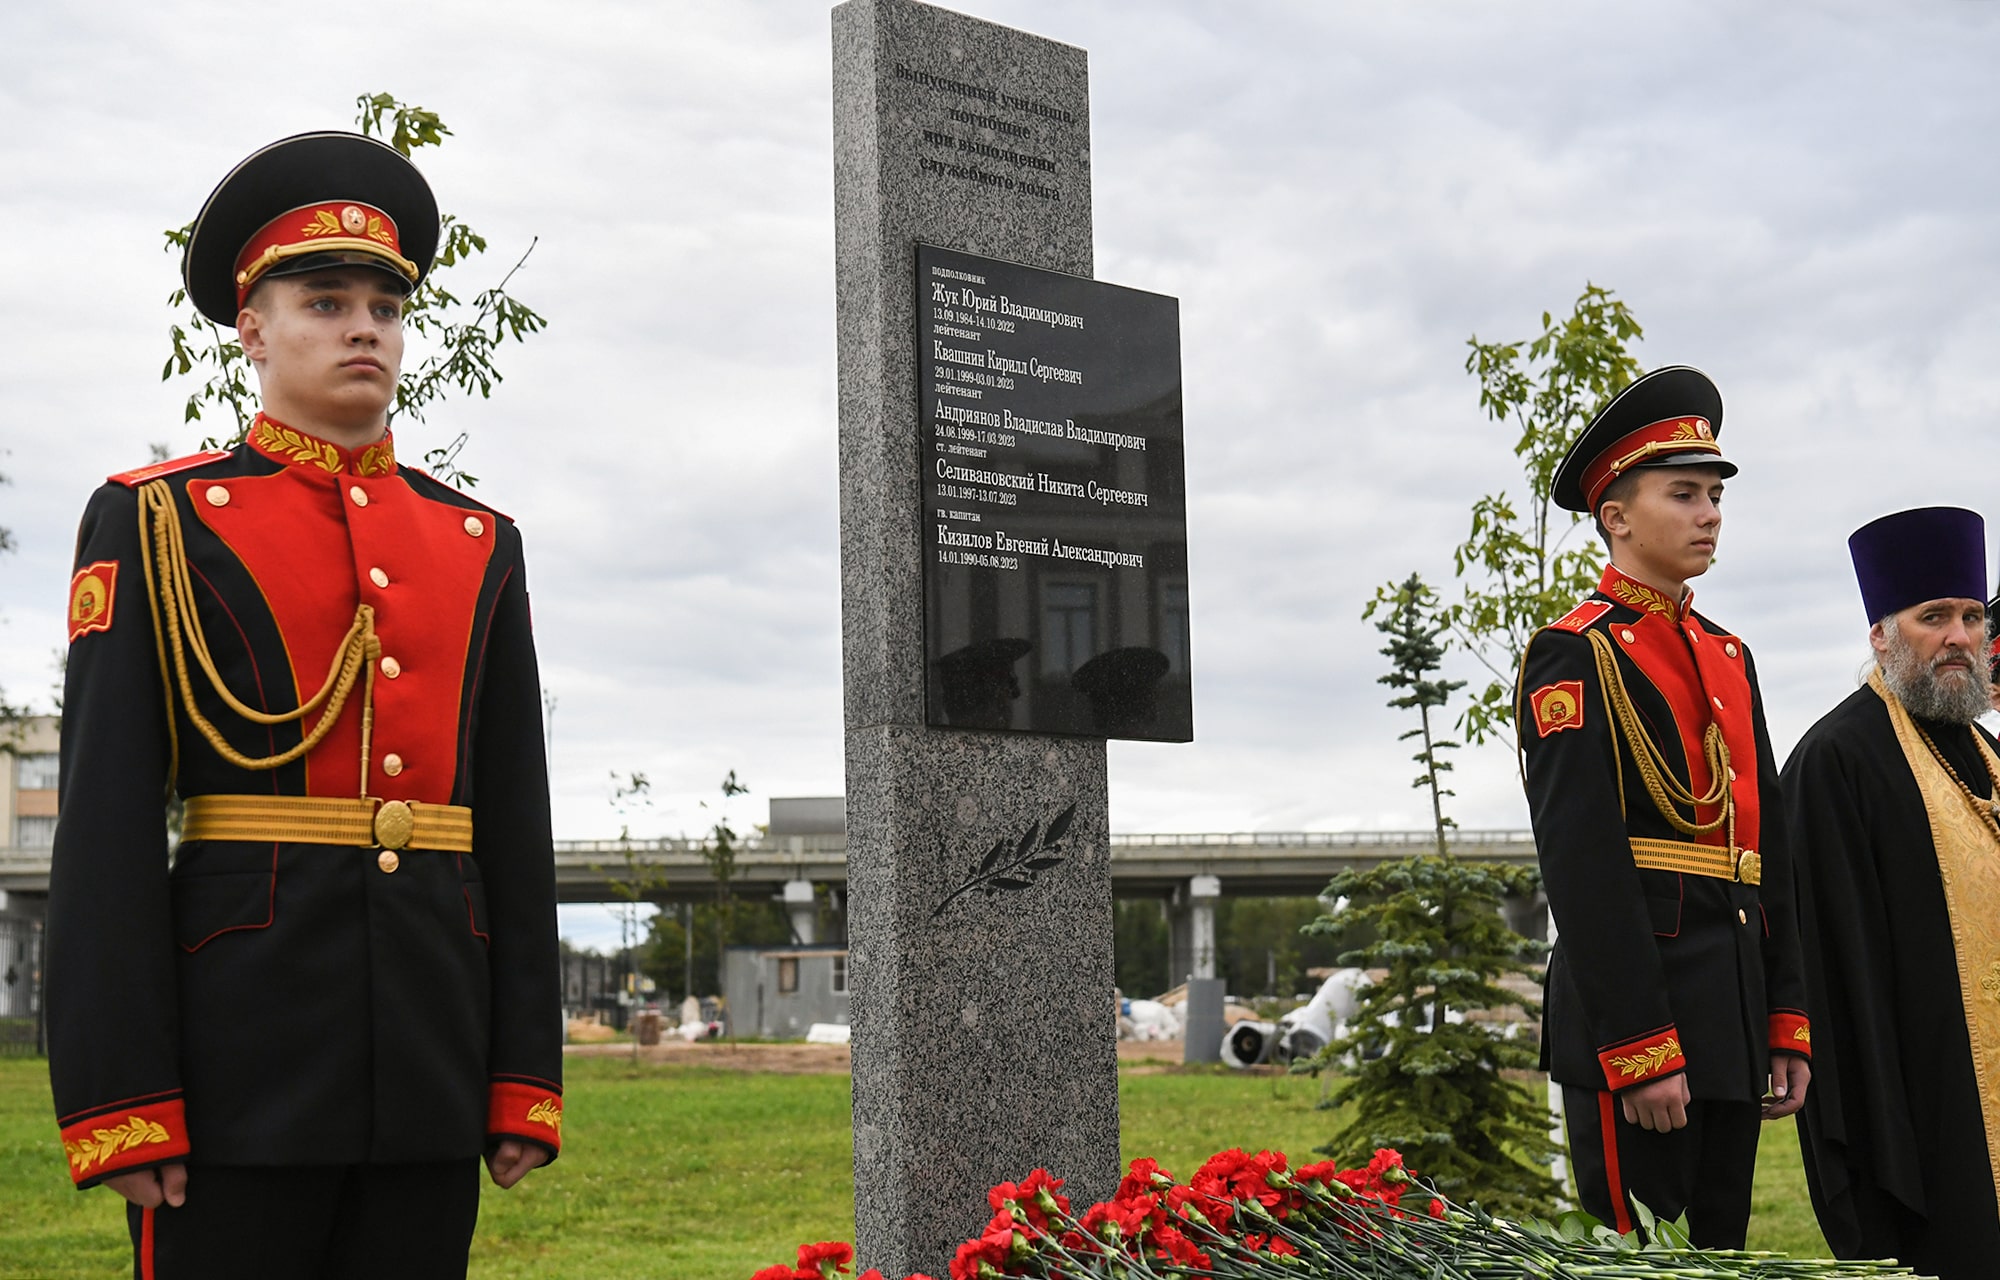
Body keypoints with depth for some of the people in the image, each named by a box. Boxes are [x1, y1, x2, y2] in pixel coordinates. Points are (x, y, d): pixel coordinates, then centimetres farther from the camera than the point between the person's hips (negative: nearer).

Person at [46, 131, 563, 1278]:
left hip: (432, 1056, 4)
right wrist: (121, 1098, -12)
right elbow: (106, 828, -5)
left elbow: (517, 827, 12)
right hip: (242, 1056, -4)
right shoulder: (159, 525, 1)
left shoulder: (479, 544, 13)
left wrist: (525, 1077, 7)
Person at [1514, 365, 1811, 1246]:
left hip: (1731, 1024, 8)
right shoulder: (1577, 656, -8)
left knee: (1720, 1251, 13)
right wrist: (1641, 1048, -20)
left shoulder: (1729, 657, 17)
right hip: (1631, 1016, -8)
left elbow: (1769, 850, 18)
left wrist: (1787, 1024, 12)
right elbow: (1583, 868, -16)